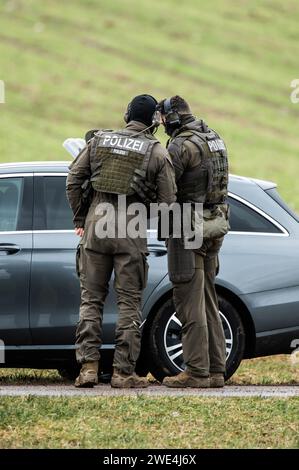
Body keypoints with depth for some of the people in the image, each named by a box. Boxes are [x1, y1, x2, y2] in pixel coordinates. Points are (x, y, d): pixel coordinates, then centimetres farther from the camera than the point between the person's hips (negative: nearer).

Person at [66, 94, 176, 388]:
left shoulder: (99, 141, 7)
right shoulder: (157, 152, 0)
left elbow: (74, 181, 6)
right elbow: (167, 200, -2)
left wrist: (80, 220, 14)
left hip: (96, 226, 2)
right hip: (131, 231, -2)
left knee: (91, 299, 8)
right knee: (129, 303, 3)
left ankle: (88, 366, 0)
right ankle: (123, 372, 1)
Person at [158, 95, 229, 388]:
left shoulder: (181, 145, -15)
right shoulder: (213, 139, 13)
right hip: (214, 226, 9)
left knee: (189, 301, -6)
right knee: (206, 300, 12)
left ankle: (197, 371, -8)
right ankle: (215, 370, 12)